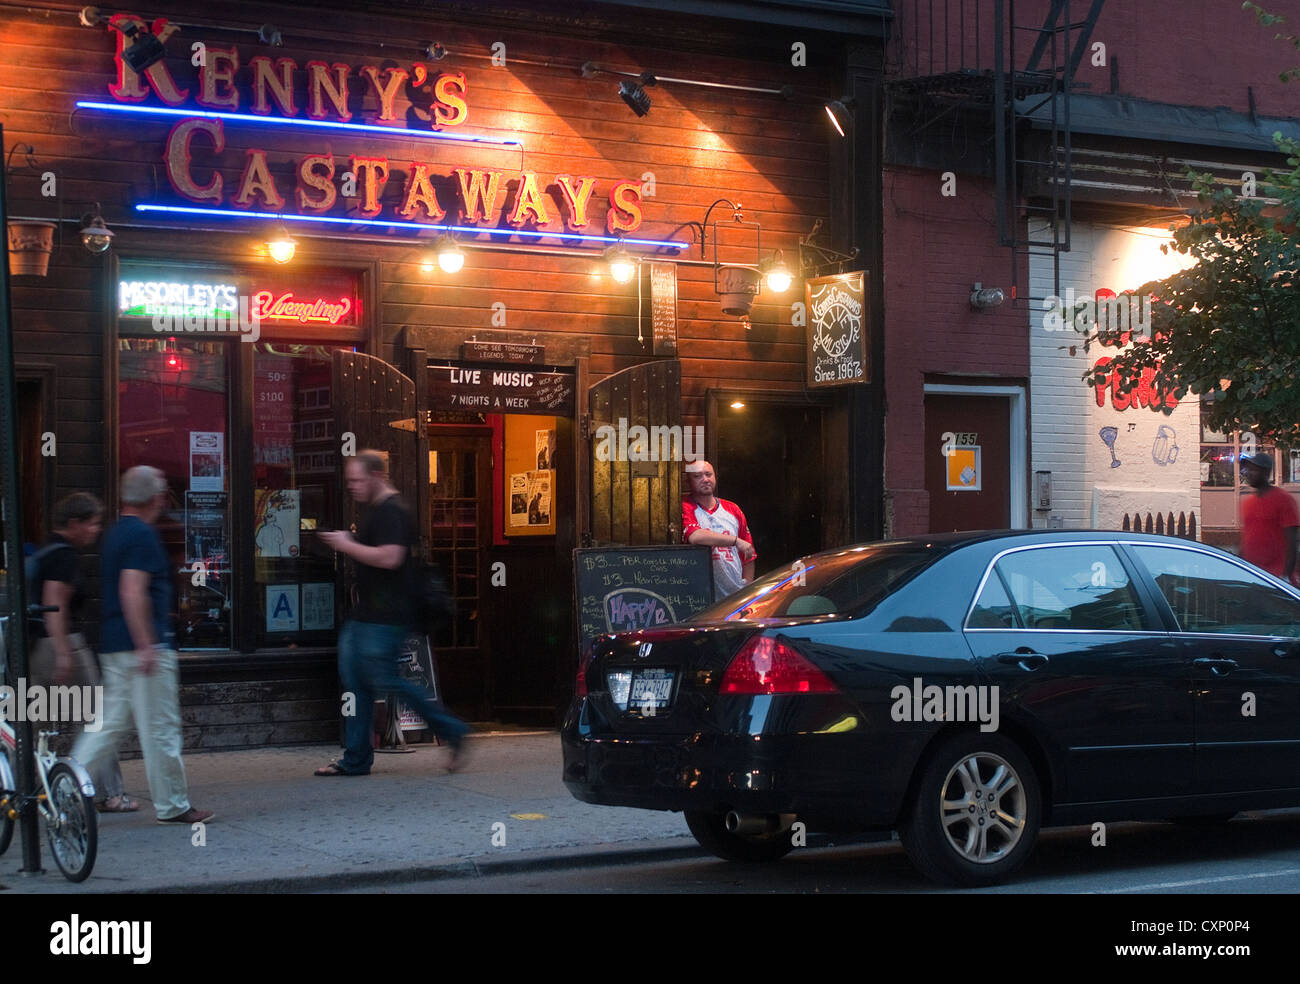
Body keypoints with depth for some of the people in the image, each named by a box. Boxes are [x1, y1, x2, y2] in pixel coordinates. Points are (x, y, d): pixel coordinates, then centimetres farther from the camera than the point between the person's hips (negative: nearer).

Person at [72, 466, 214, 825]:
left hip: (115, 647, 10)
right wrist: (146, 645, -24)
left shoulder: (116, 533, 16)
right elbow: (132, 592, -23)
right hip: (145, 646, -9)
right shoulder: (142, 535, -14)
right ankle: (172, 805, 5)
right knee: (160, 728, -2)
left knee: (111, 724, 12)